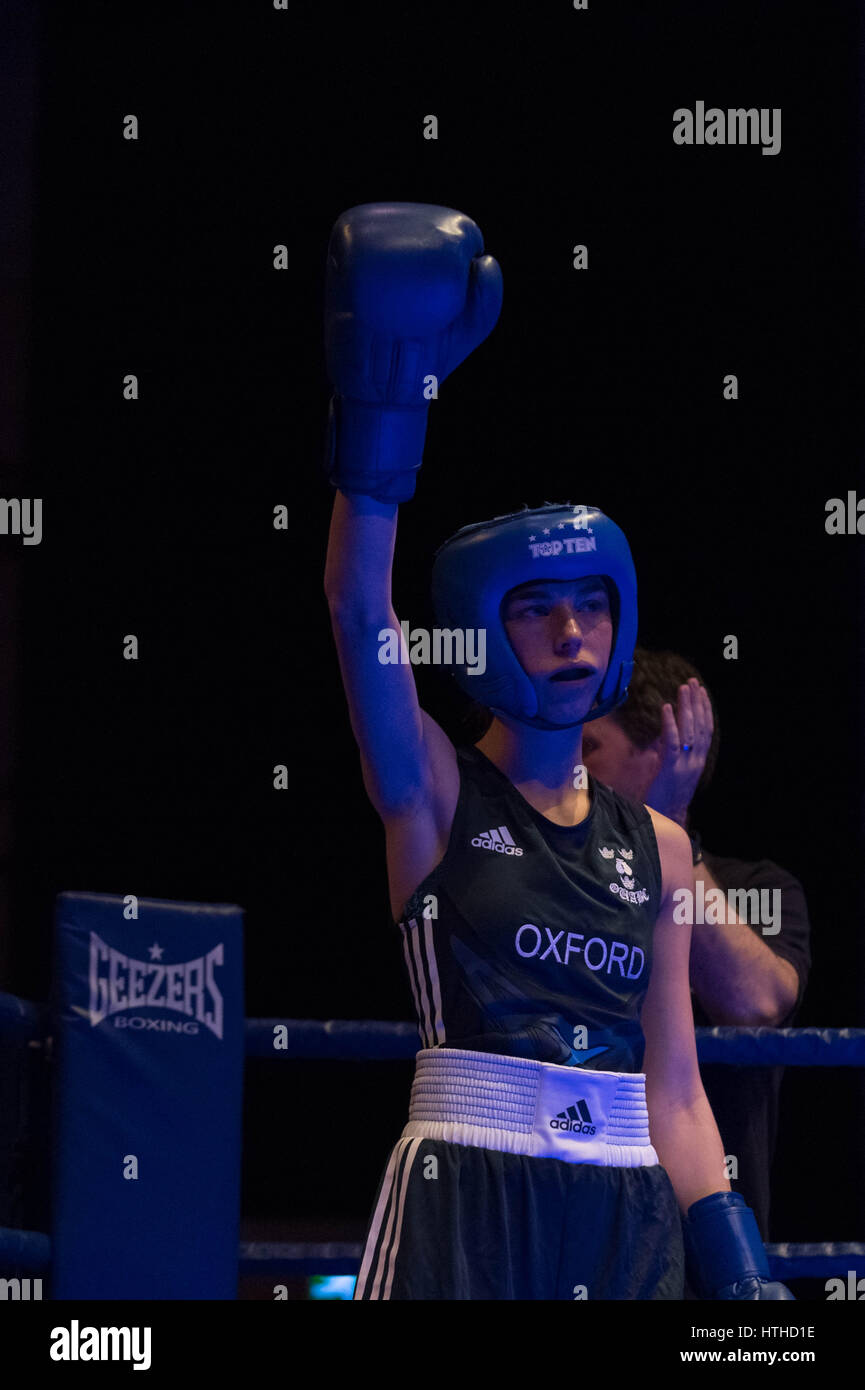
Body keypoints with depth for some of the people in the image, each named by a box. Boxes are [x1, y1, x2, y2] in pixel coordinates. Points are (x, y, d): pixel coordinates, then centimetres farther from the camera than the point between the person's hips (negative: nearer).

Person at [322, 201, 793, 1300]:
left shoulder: (655, 843, 14)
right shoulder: (436, 794, 3)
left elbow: (673, 1086, 13)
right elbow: (357, 604, -12)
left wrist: (740, 1274, 5)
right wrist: (383, 405, -21)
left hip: (625, 1211, 4)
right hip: (467, 1200, -4)